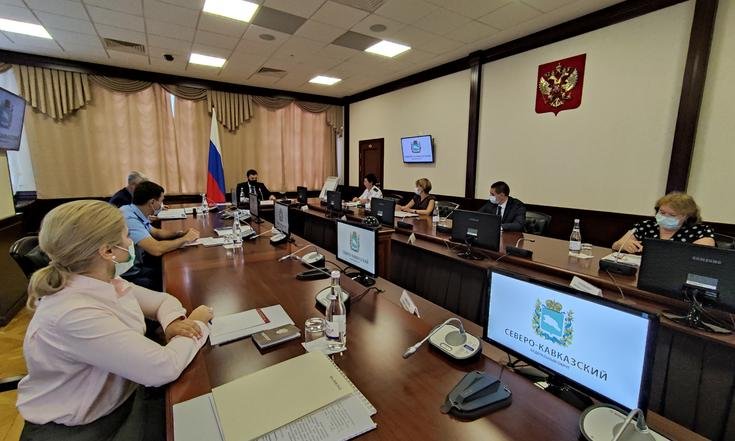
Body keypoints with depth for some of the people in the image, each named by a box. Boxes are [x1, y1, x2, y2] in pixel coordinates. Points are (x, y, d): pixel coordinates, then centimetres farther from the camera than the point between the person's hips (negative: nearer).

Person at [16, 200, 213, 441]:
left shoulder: (106, 284, -7)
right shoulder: (75, 313, -32)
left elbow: (162, 299, 7)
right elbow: (163, 367, -34)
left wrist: (173, 322, -14)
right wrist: (197, 323, -18)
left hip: (121, 396, 7)